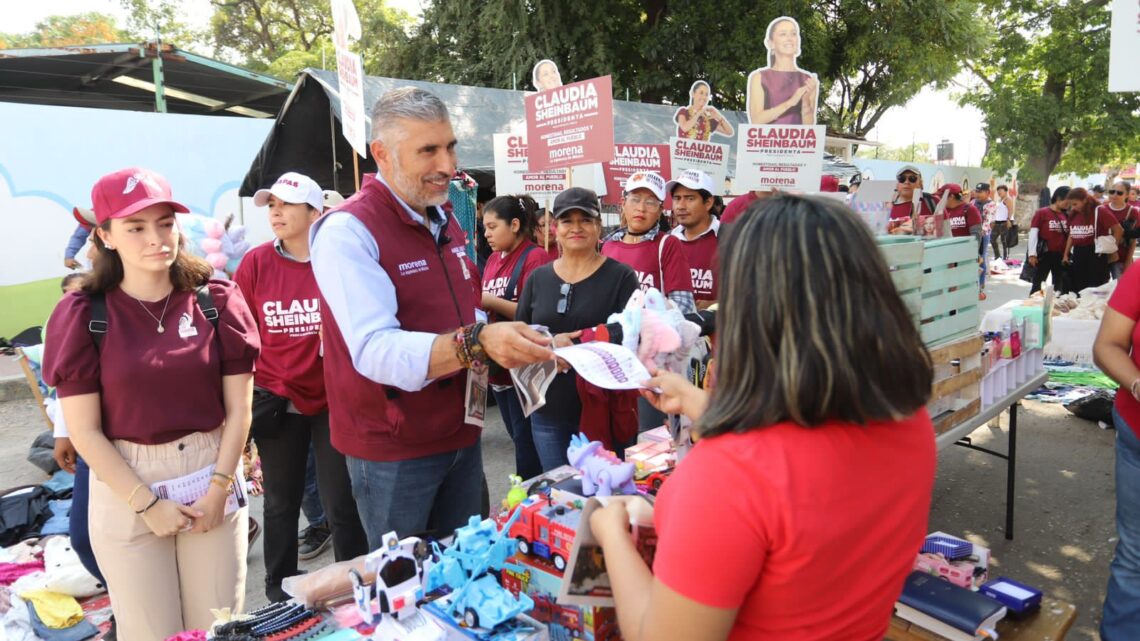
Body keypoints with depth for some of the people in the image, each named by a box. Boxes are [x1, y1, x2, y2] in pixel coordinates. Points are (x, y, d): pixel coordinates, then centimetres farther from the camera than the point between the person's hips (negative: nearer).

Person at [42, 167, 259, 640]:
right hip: (125, 485, -1)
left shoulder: (217, 301, -3)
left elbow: (239, 409, -2)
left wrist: (218, 489, -8)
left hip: (210, 474, 1)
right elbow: (84, 431, -7)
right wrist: (147, 503, -10)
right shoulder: (83, 316, -6)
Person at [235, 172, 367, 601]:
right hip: (276, 403, 2)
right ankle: (279, 588, 38)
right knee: (281, 504, 18)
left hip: (334, 401, -2)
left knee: (342, 506, 5)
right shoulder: (256, 263, -3)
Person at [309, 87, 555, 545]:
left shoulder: (445, 222, 9)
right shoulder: (346, 231, -18)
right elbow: (376, 351, -30)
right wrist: (477, 342, -43)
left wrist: (509, 341, 3)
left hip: (461, 434, 7)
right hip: (392, 451, -7)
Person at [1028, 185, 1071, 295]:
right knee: (1037, 283, 2)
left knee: (1060, 285, 11)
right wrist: (1032, 254, -13)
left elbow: (1069, 235, 12)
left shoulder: (1066, 215, 7)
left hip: (1061, 255, 5)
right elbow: (1033, 233, -8)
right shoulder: (1042, 213, -7)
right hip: (1044, 254, -5)